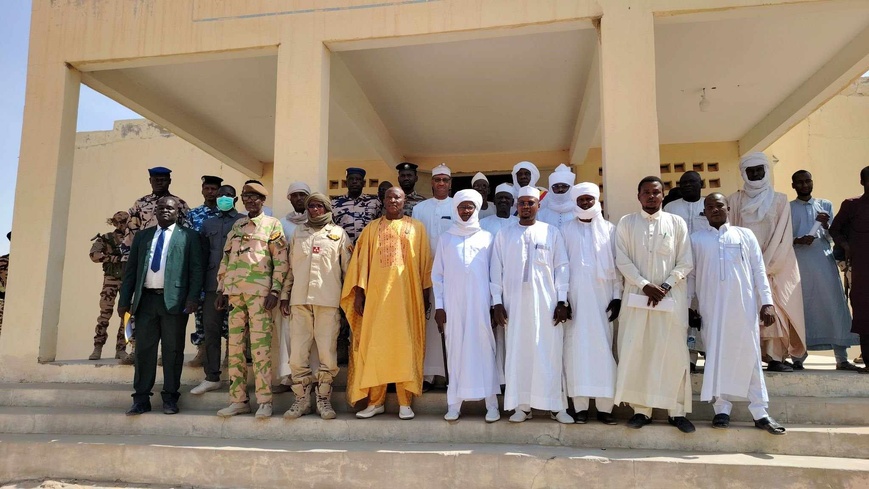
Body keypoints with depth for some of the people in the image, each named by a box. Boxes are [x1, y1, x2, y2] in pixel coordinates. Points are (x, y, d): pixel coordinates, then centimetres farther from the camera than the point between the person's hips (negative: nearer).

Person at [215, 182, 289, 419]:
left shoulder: (272, 224, 4)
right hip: (234, 292, 6)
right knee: (235, 347, 6)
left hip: (259, 292, -5)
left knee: (260, 346, -6)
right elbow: (225, 258, 19)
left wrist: (275, 290, -11)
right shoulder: (237, 225, 18)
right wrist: (221, 290, 12)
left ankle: (264, 401, 1)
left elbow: (281, 260, -2)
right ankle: (238, 399, 14)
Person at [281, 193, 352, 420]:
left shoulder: (338, 233, 9)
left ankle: (324, 399, 12)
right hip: (300, 300, 3)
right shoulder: (298, 233, 16)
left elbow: (348, 267, 7)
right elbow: (290, 267, 17)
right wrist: (284, 295, 13)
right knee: (298, 354, 3)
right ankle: (302, 399, 14)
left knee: (327, 354, -1)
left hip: (328, 300, -2)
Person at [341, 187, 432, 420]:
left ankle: (405, 402, 7)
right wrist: (359, 293, 0)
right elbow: (361, 261, 7)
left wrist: (425, 294, 4)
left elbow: (424, 262, 8)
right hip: (376, 294, 1)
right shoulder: (372, 228, 11)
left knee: (405, 346, 0)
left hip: (407, 294, -1)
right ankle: (375, 401, 11)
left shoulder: (416, 227, 9)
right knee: (374, 345, 1)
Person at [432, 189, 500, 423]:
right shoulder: (445, 238, 10)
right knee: (456, 350, 2)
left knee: (484, 348, -2)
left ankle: (491, 403, 4)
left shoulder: (487, 238, 8)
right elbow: (437, 274, 8)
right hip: (453, 304, 1)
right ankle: (454, 403, 7)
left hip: (480, 303, -1)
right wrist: (439, 305, 1)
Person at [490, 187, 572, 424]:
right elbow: (496, 269, 5)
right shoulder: (504, 234, 6)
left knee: (549, 353, 1)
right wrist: (497, 302, -1)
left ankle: (556, 405, 11)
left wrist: (562, 301, -2)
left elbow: (561, 268, 3)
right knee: (518, 353, 4)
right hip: (515, 303, 1)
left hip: (546, 303, -1)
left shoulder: (552, 233, 4)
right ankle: (522, 405, 13)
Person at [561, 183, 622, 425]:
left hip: (601, 298, 1)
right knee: (576, 348, -2)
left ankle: (604, 406, 4)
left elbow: (617, 265, 6)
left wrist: (617, 296, -1)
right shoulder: (565, 230, 7)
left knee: (603, 349, -2)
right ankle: (580, 406, 3)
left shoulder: (609, 230, 9)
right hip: (575, 297, 0)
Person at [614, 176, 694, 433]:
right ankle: (641, 409, 9)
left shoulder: (677, 223, 6)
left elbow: (685, 263, 3)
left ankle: (677, 411, 10)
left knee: (673, 354, 0)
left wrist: (665, 286, -9)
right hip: (637, 296, 1)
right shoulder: (626, 223, 6)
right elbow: (622, 261, 0)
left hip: (672, 297, 0)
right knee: (635, 353, 0)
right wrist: (645, 285, -10)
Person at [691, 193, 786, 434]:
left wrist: (767, 302, -1)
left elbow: (759, 270, 7)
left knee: (750, 355, 1)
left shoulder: (744, 235, 10)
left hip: (743, 306, 0)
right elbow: (690, 274, 10)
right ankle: (722, 409, 10)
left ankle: (760, 412, 8)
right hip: (711, 307, 0)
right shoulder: (696, 239, 9)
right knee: (716, 356, 2)